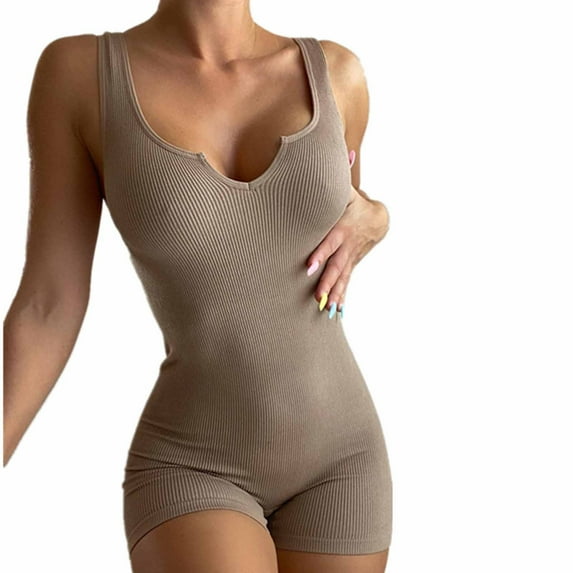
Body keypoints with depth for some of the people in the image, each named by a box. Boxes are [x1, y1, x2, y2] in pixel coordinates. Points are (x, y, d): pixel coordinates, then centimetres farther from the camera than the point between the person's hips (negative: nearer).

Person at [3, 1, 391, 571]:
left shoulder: (334, 71, -1)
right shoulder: (78, 70, -7)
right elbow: (47, 307, -7)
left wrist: (370, 222, -7)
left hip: (336, 456, 3)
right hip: (191, 471, -3)